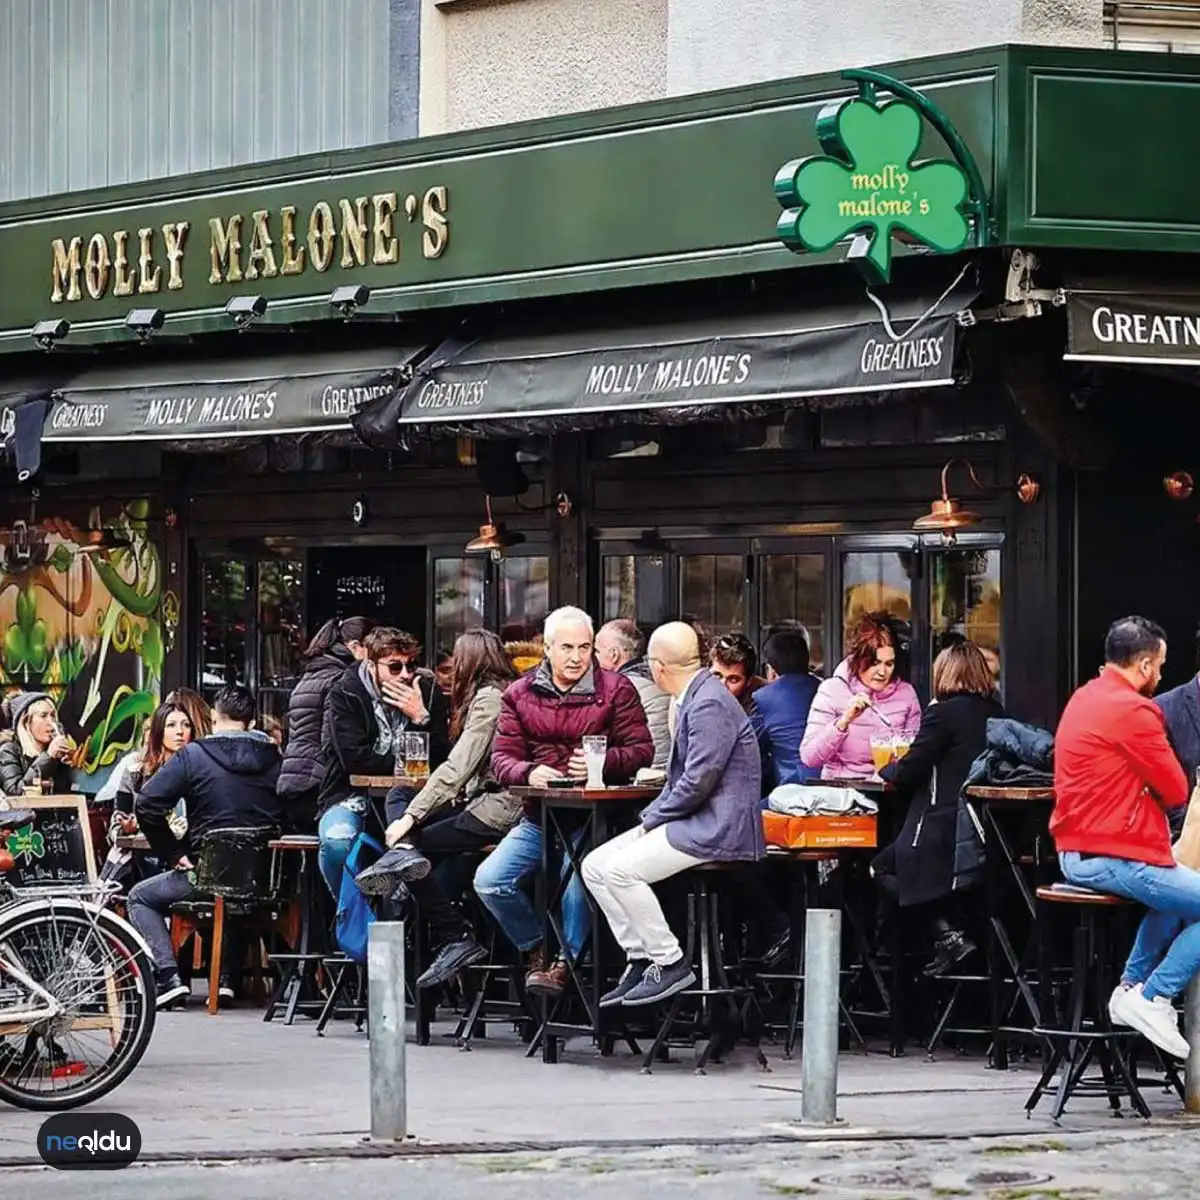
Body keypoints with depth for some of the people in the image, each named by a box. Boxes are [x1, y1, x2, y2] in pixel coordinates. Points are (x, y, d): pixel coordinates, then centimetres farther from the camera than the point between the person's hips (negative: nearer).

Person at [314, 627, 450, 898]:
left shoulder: (428, 691, 1)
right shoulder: (344, 693, -6)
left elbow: (440, 761, -3)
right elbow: (353, 758, -17)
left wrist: (421, 718, -17)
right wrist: (403, 763, -9)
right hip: (352, 797, -2)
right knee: (337, 840, -34)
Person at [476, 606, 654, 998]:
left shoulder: (615, 690, 1)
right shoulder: (520, 695, 9)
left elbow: (642, 750, -4)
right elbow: (502, 758, 3)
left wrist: (601, 762, -23)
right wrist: (529, 773, -20)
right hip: (538, 819, 4)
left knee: (577, 880, -32)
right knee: (489, 881, -12)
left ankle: (567, 959, -7)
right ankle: (536, 949, 11)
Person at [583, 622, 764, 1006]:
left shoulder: (710, 704, -18)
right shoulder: (695, 697, 16)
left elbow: (699, 781, -22)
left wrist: (654, 818, -10)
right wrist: (651, 818, 9)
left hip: (717, 827, -11)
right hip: (692, 820, 11)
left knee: (621, 870, -22)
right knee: (595, 866, 4)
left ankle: (670, 963, -11)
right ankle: (641, 960, 4)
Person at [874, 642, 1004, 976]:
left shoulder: (943, 713, -12)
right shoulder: (996, 713, 8)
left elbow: (908, 772, -11)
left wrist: (886, 769, 12)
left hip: (943, 829, -7)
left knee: (884, 866, 7)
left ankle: (948, 935, -6)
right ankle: (950, 935, 9)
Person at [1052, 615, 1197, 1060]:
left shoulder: (1083, 698, 13)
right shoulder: (1131, 710, -17)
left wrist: (1144, 791, 5)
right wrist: (1156, 793, 9)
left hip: (1076, 853, 10)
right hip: (1114, 859, -10)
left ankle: (1131, 988, 25)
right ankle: (1153, 1000, -7)